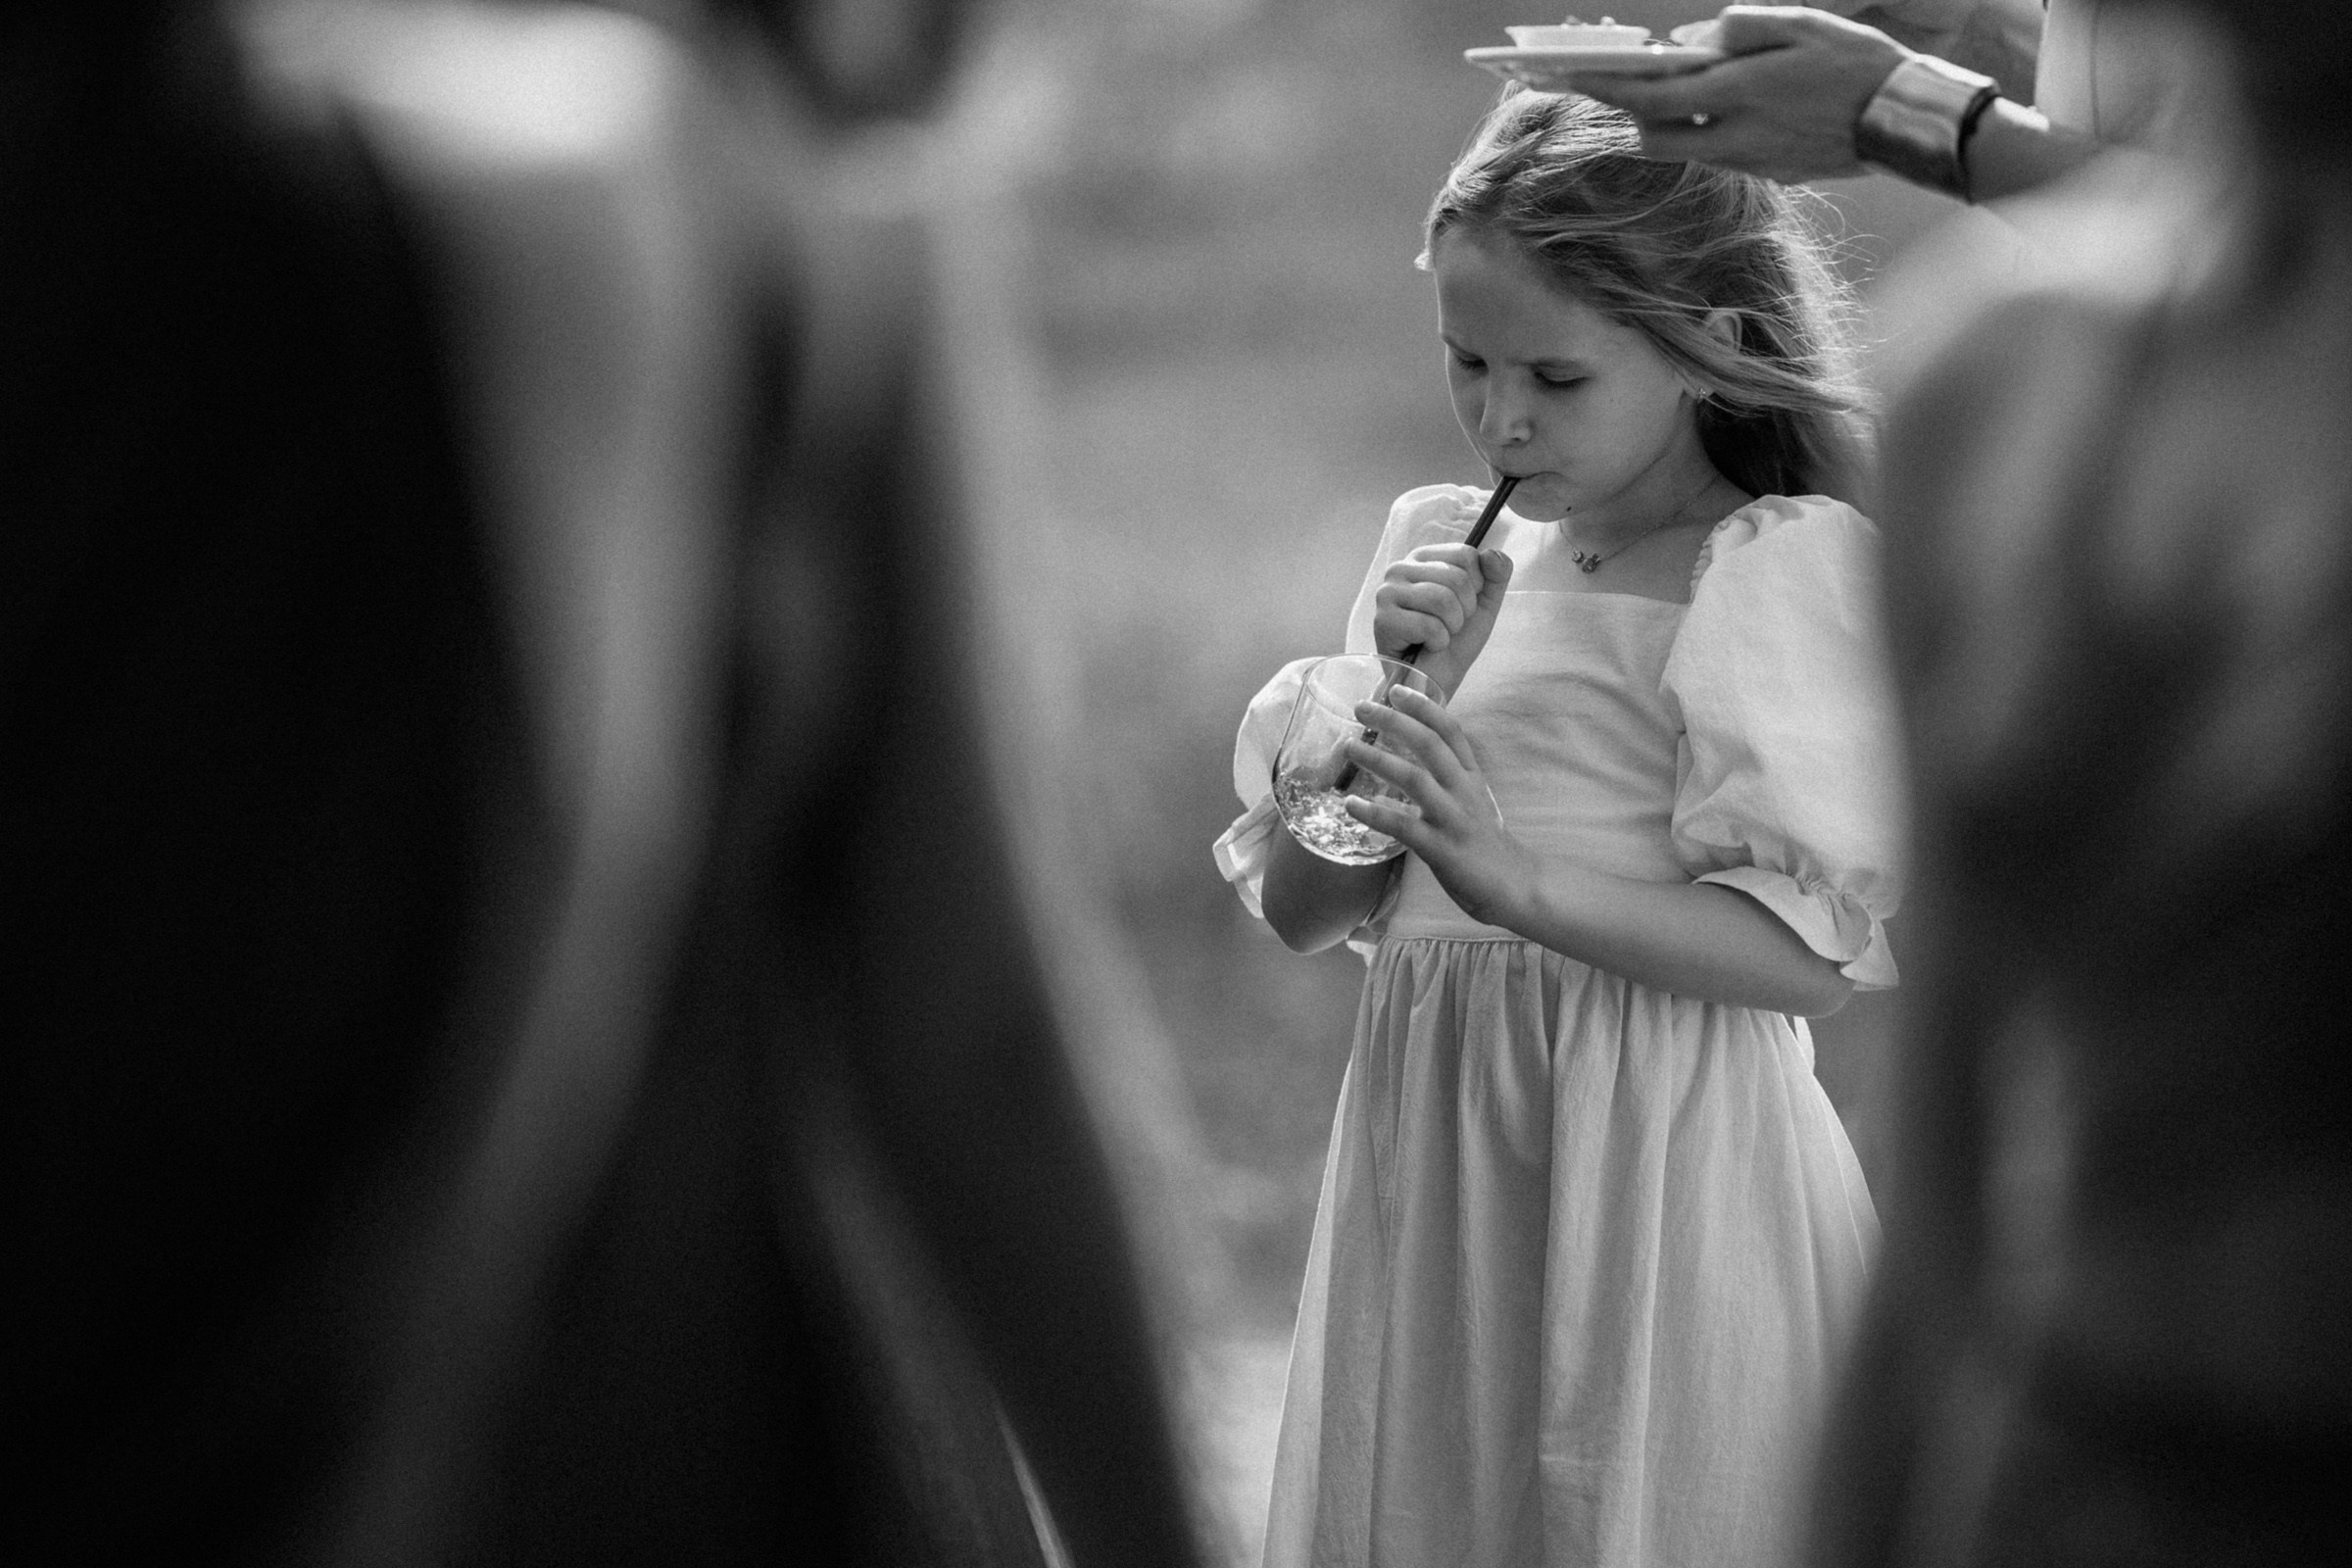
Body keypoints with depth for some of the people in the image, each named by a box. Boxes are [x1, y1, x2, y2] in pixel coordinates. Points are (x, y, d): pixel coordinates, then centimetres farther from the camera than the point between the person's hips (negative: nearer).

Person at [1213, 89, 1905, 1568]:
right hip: (1431, 1151, 6)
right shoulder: (1444, 547, 11)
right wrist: (1397, 687, -5)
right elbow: (1299, 909, 10)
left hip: (1653, 1156, -6)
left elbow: (1809, 952, -15)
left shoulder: (1784, 570, -7)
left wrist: (1515, 876, -24)